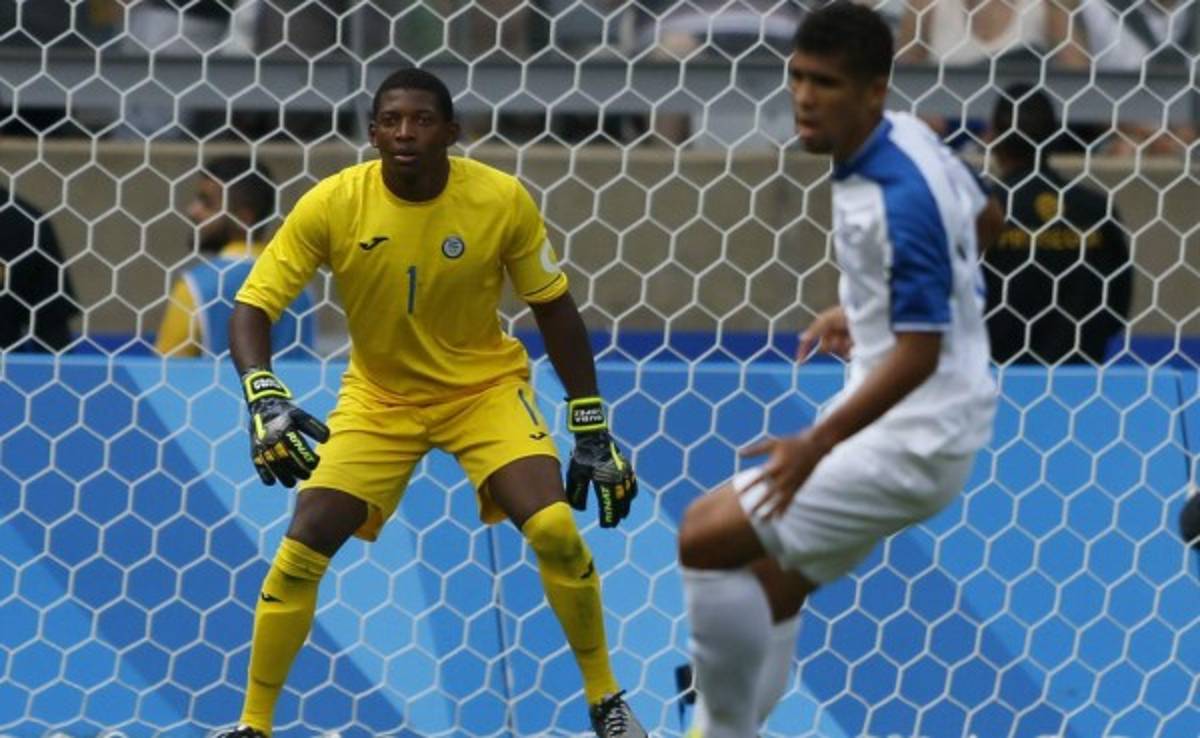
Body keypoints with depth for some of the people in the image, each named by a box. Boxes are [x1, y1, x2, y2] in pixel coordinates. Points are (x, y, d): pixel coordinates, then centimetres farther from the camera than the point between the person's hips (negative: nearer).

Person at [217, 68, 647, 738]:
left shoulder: (503, 200, -17)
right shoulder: (333, 205, -19)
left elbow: (555, 309, -6)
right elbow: (252, 307, -17)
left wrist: (593, 430, -6)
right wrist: (265, 398, -36)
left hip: (485, 387, -1)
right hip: (379, 397, 1)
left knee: (555, 531, -20)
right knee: (300, 552, -12)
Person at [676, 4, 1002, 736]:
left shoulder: (899, 199, -25)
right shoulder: (911, 136, 2)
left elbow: (918, 354, -27)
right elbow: (985, 219, 21)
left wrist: (818, 444, -36)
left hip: (911, 442, -10)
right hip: (892, 421, 10)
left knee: (706, 535, -12)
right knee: (770, 591, 14)